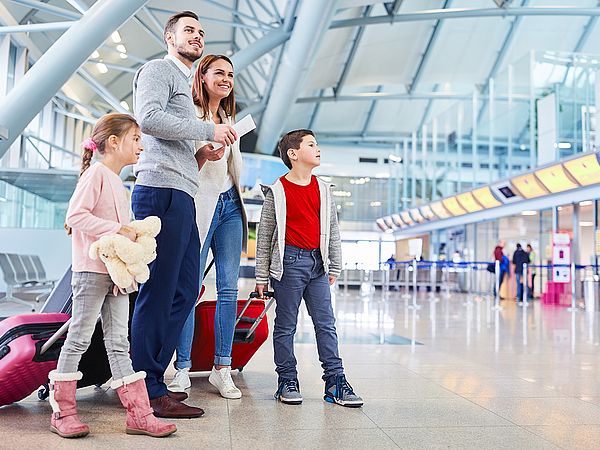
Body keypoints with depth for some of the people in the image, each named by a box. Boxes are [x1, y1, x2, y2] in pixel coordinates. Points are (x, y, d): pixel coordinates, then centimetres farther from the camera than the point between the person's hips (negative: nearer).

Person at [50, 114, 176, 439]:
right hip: (92, 269, -8)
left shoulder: (116, 180, 19)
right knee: (79, 338, 1)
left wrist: (133, 235, 1)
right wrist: (118, 229, -20)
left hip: (117, 271, 8)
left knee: (118, 342, 7)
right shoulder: (96, 172, -8)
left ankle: (138, 414, 9)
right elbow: (75, 215, -18)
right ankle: (62, 412, 13)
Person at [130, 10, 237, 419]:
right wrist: (208, 130, -11)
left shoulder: (183, 83, 31)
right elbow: (148, 118, -16)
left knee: (186, 291, 9)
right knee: (159, 292, -9)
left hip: (182, 196, 10)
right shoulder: (158, 69, 3)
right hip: (162, 190, -10)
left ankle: (152, 379, 17)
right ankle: (148, 392, -2)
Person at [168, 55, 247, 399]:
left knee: (229, 288, 2)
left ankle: (223, 369, 7)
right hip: (200, 205, -6)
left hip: (230, 205, 7)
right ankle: (183, 369, 4)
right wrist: (202, 156, -23)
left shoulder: (229, 119, 21)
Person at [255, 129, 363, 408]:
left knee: (326, 324, 4)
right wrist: (262, 276, -1)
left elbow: (333, 229, 17)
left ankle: (335, 381, 8)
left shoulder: (323, 189, 12)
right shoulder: (278, 191, -2)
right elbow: (264, 235, 0)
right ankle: (287, 382, 13)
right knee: (286, 325, 3)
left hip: (318, 262, 5)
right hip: (289, 262, -4)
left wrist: (334, 266, 15)